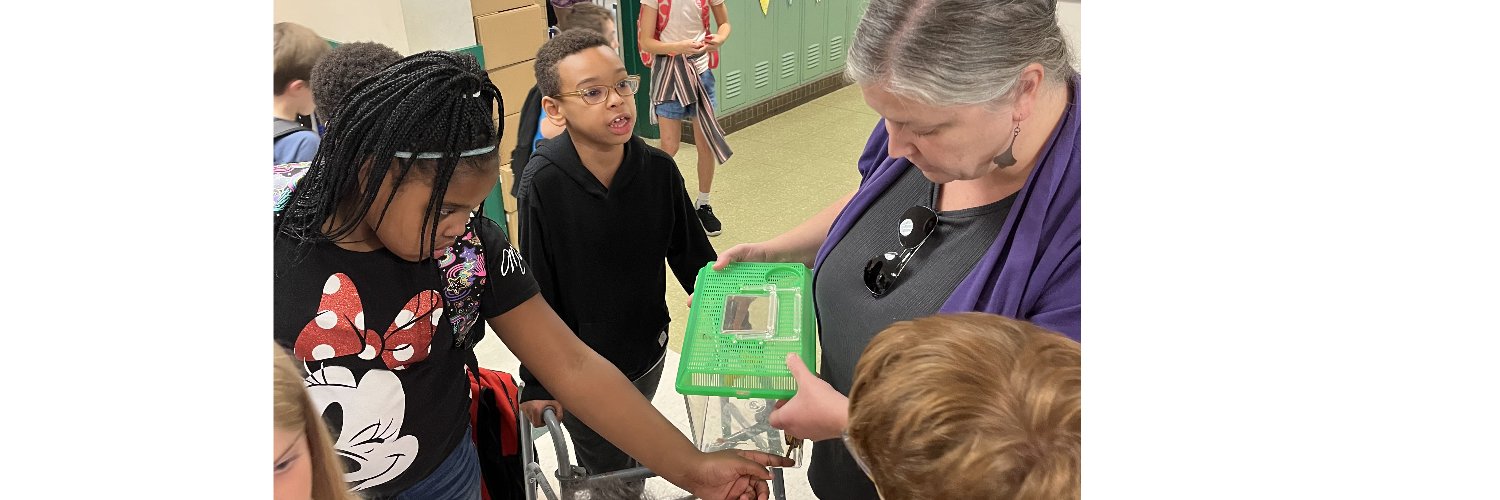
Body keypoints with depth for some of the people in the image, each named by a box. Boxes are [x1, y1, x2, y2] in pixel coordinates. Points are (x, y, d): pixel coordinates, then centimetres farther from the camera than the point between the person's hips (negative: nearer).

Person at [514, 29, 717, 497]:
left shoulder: (658, 168, -15)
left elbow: (691, 254, -2)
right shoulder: (544, 183, -23)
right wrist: (539, 383, -10)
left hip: (648, 350, 3)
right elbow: (534, 293, -16)